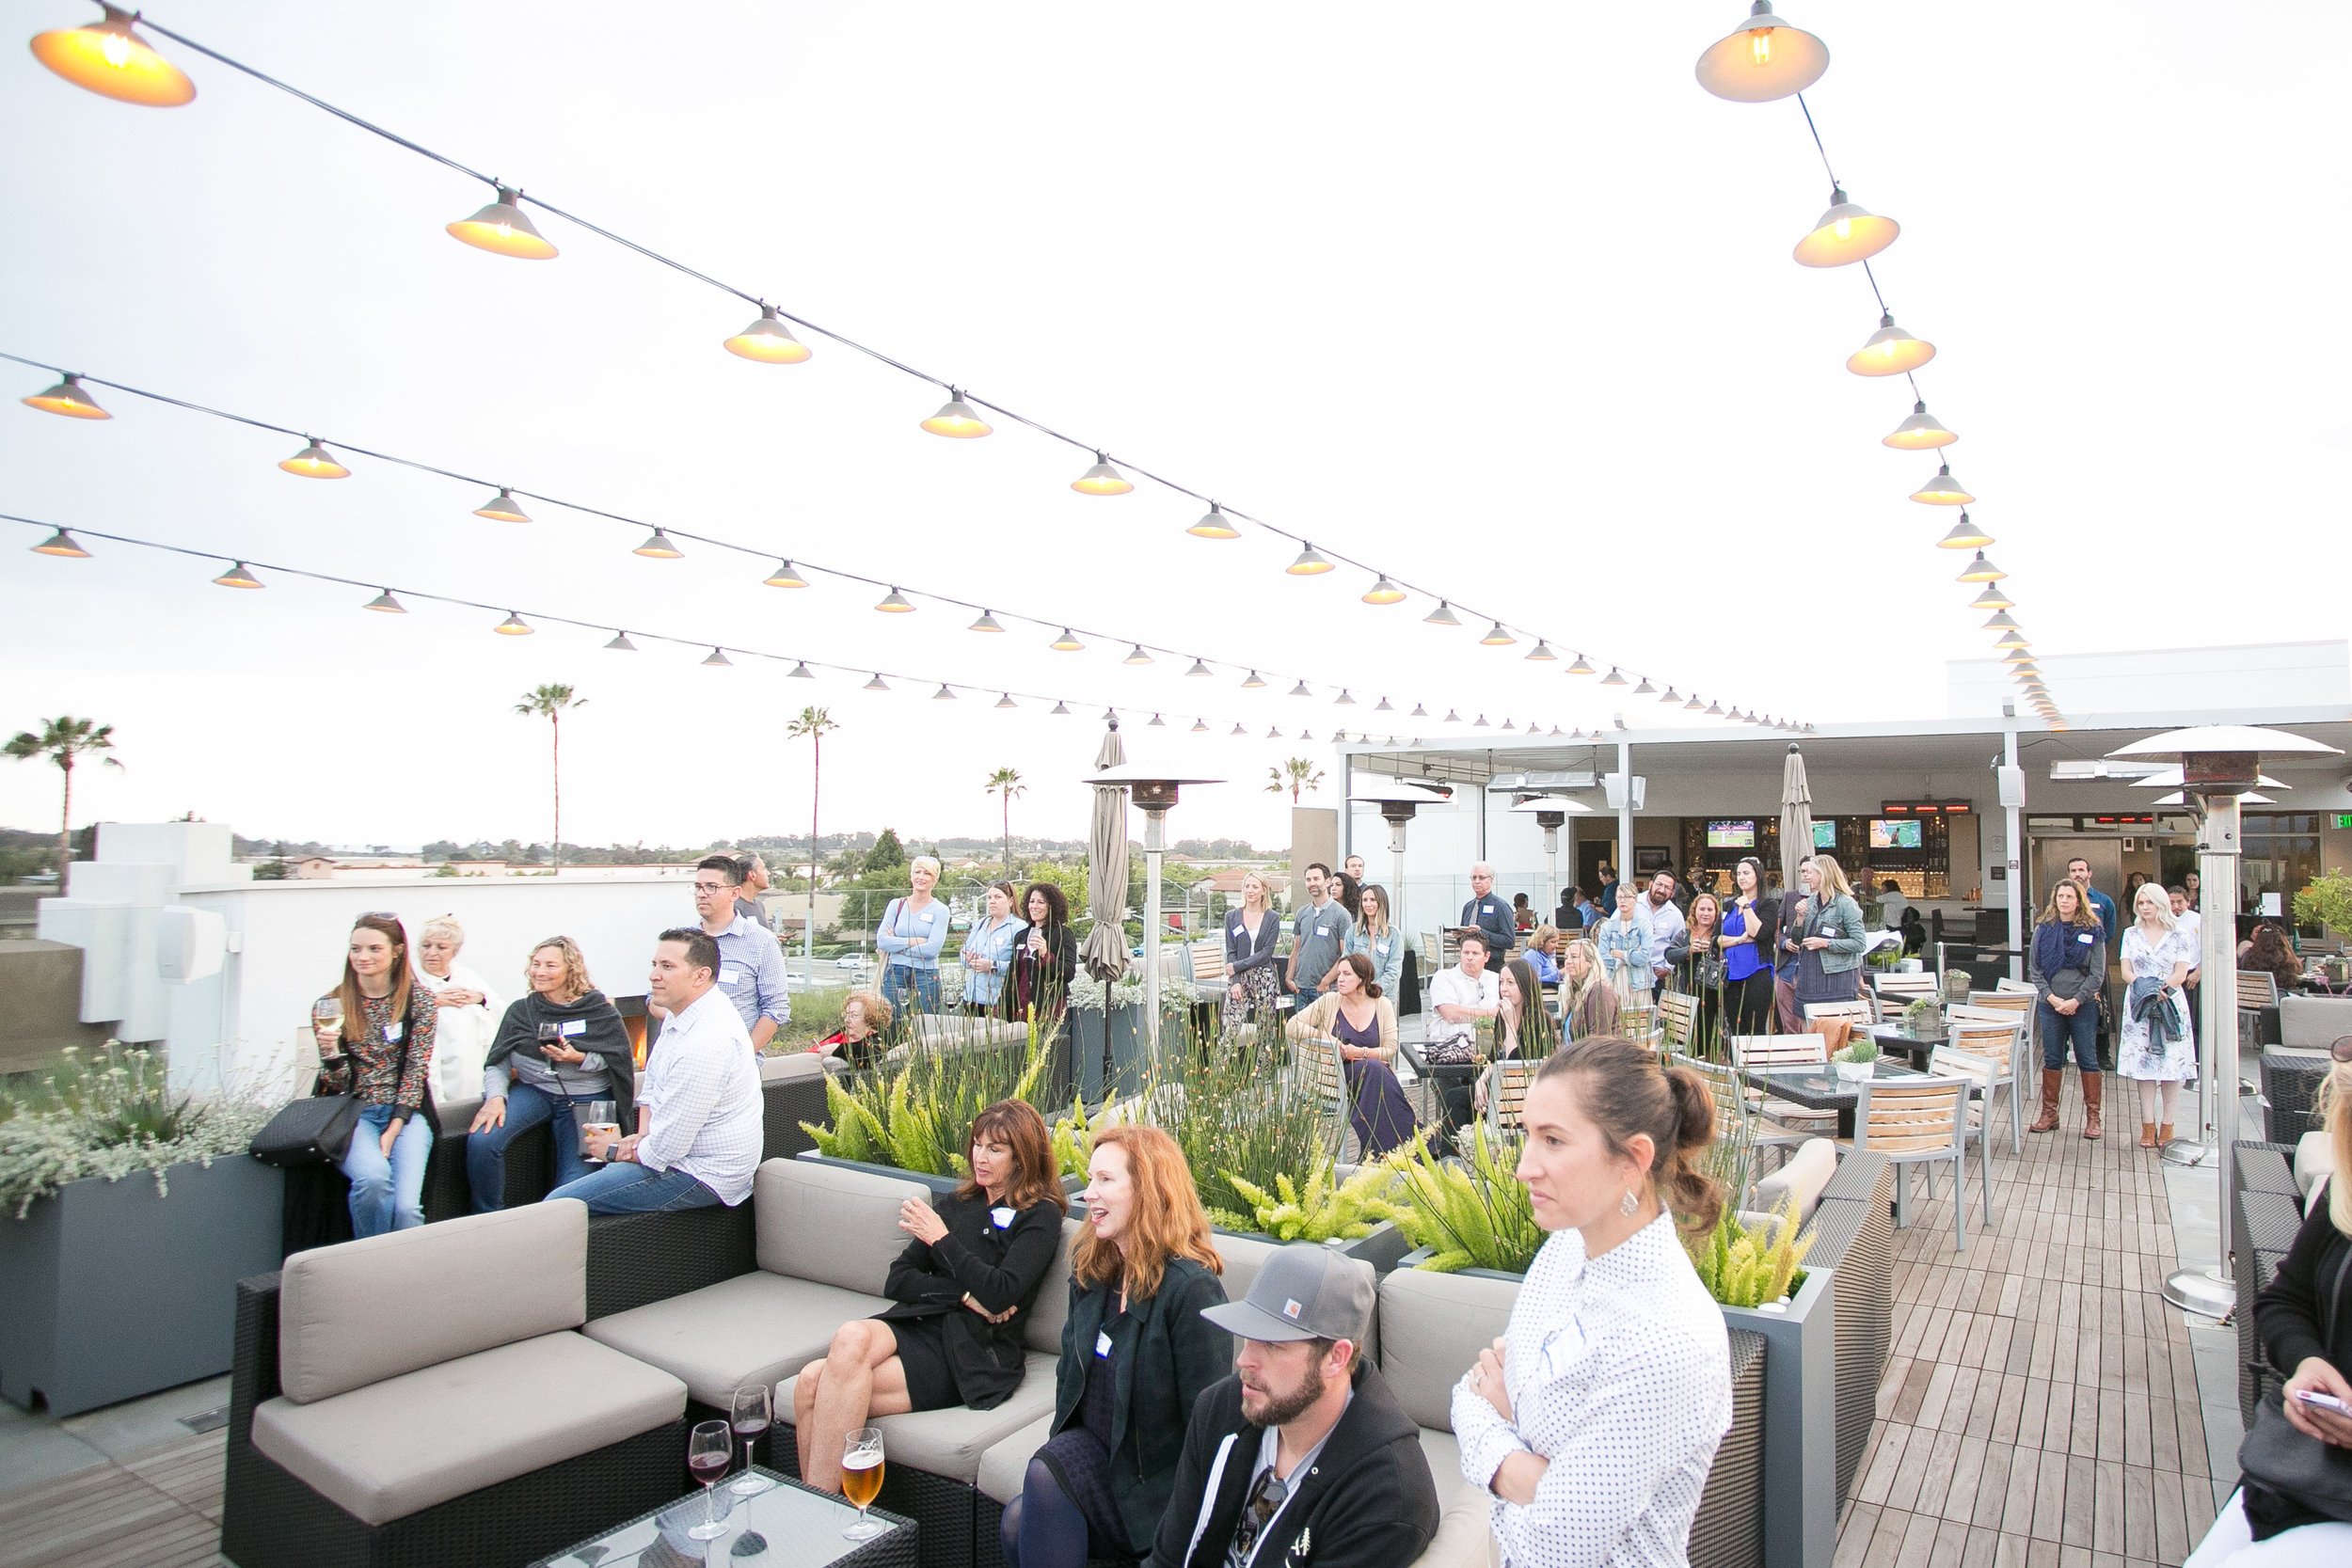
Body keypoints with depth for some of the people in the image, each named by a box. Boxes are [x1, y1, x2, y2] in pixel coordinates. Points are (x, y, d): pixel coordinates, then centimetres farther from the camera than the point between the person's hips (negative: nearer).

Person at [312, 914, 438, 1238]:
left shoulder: (419, 1001, 2)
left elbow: (416, 1069, -1)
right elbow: (337, 1084, 4)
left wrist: (394, 1129, -10)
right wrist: (330, 1053, -18)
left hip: (406, 1113, 0)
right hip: (354, 1112, 1)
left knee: (406, 1206, -24)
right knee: (373, 1176, -31)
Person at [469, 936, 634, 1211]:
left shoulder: (600, 1011, -1)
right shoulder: (521, 1010, 8)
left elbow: (620, 1062, -4)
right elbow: (498, 1062, 4)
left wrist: (579, 1058, -20)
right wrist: (496, 1096, -16)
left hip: (587, 1099, -2)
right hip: (533, 1089, 2)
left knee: (574, 1188, -13)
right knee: (481, 1140, -24)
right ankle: (488, 1220, -3)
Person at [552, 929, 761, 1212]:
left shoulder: (706, 1044, -29)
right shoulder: (681, 1014, 5)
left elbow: (666, 1149, -24)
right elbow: (652, 1083, 19)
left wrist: (614, 1152, -5)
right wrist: (644, 1135, 1)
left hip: (701, 1177, -10)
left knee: (559, 1205, -13)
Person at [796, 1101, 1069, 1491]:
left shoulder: (1040, 1216, 3)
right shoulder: (957, 1203, 21)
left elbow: (1000, 1294, -12)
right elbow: (897, 1280, 13)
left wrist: (942, 1239, -8)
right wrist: (964, 1295, -3)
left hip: (971, 1350, -5)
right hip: (916, 1325, 6)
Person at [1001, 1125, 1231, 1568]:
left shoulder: (1191, 1287, -22)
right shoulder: (1090, 1270, 4)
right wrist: (1060, 1444, 2)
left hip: (1152, 1479, -6)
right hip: (1093, 1449, 6)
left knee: (1045, 1476, -28)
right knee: (1017, 1522, -22)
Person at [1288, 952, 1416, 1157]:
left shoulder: (1382, 1005, 7)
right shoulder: (1329, 1001, 4)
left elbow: (1390, 1050, 1)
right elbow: (1291, 1027, -2)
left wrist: (1360, 1052, -15)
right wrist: (1324, 1036, -14)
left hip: (1377, 1071, 1)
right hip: (1338, 1074, -1)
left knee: (1375, 1068, -35)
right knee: (1373, 1068, -32)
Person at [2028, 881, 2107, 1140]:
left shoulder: (2092, 932, -1)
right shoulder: (2043, 930, 5)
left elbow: (2097, 974, -4)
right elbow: (2034, 969, 4)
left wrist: (2076, 1000, -12)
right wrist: (2052, 997, -8)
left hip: (2083, 1005, -2)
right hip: (2049, 1005, 2)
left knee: (2088, 1060, 3)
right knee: (2052, 1060, 8)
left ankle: (2093, 1117, 12)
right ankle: (2049, 1114, 15)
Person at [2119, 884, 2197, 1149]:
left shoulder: (2177, 936, 4)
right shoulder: (2131, 934, 9)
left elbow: (2181, 973, -3)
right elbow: (2126, 971, 4)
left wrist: (2162, 989, -20)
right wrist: (2144, 988, -15)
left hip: (2170, 1004, -1)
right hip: (2140, 1006, 1)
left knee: (2172, 1063, -2)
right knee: (2143, 1063, 0)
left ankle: (2167, 1124, 7)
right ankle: (2148, 1124, 5)